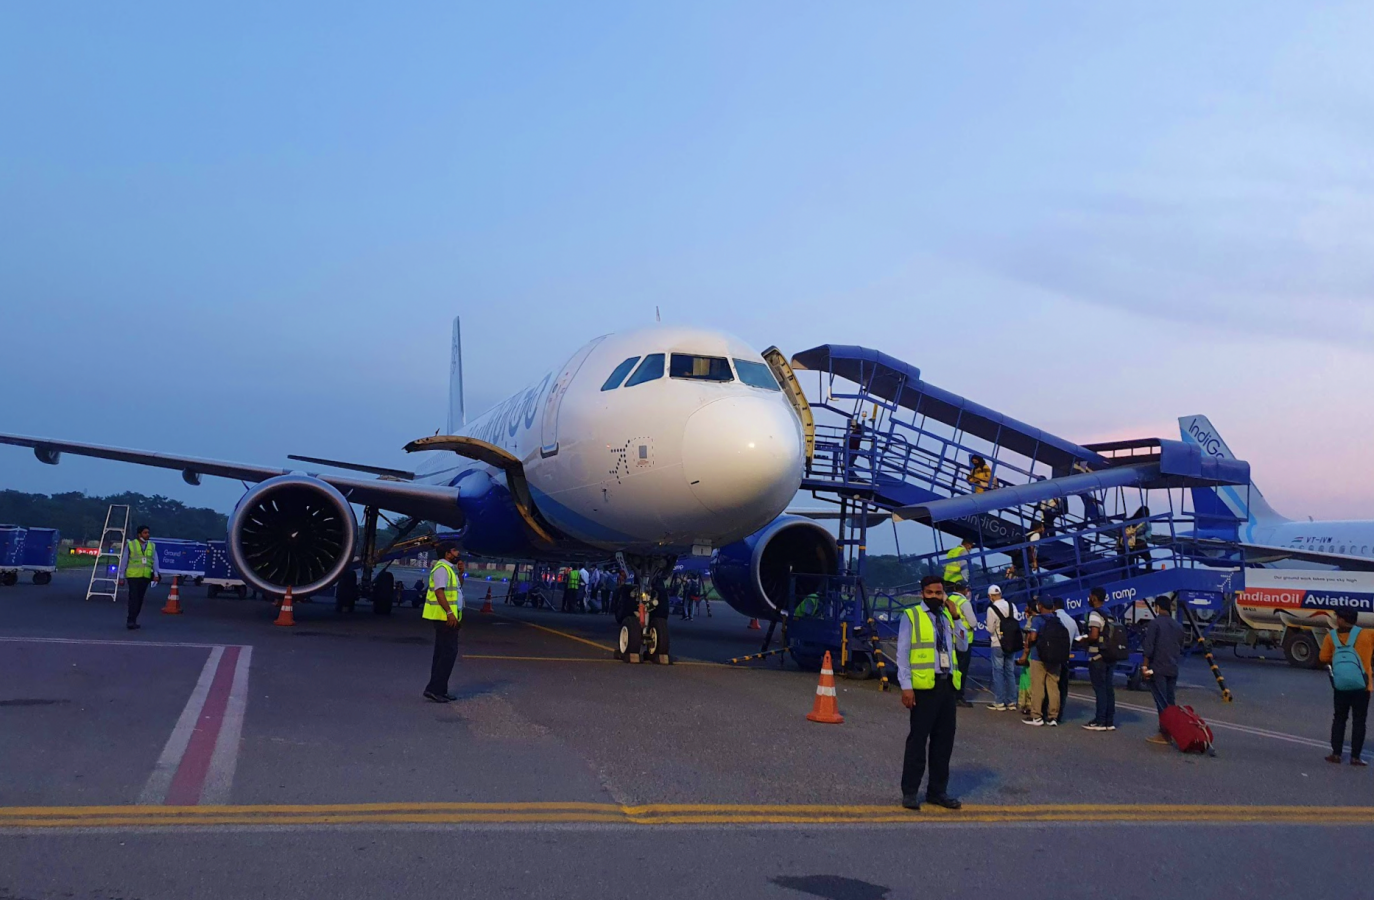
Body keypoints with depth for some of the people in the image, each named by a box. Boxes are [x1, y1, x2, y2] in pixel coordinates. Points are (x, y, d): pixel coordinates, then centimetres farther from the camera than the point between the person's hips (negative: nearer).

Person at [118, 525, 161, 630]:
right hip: (133, 575, -4)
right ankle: (131, 621, -8)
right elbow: (123, 561, 2)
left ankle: (132, 621, 15)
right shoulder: (130, 545, 1)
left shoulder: (152, 546, 11)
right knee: (133, 598, -10)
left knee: (140, 599, 6)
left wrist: (156, 574, -12)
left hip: (145, 577, 4)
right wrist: (122, 576, -1)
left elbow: (155, 561, 3)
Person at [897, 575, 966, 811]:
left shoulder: (947, 615, 14)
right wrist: (906, 686, -14)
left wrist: (956, 617, 3)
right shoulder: (911, 616, -3)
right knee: (918, 739, 0)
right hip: (924, 686, -6)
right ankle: (910, 792, 10)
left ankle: (937, 791, 22)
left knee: (945, 739, 10)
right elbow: (902, 653, -7)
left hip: (948, 684, 6)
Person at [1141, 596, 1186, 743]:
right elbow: (1180, 649, 18)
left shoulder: (1155, 623, -10)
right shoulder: (1178, 626, 12)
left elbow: (1148, 647, -15)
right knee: (1170, 701, 15)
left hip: (1158, 668, -7)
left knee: (1161, 702, -6)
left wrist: (1145, 665, -11)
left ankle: (1164, 734, -7)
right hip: (1173, 670, 7)